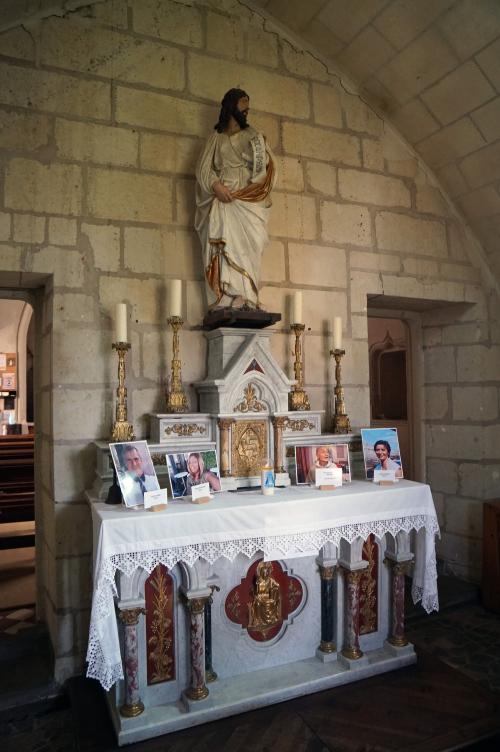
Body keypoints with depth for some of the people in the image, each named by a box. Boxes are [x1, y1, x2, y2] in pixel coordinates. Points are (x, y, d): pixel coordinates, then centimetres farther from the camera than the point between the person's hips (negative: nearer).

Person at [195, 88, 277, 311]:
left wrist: (250, 190, -8)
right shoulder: (217, 138, 22)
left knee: (247, 248, -18)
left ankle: (246, 303, -28)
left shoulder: (254, 136, 25)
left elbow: (268, 167, 12)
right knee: (225, 245, -20)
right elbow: (203, 169, 10)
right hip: (223, 201, -1)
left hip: (249, 203, 1)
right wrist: (216, 185, -13)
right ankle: (226, 305, -29)